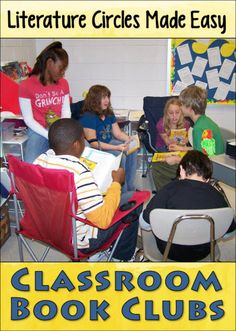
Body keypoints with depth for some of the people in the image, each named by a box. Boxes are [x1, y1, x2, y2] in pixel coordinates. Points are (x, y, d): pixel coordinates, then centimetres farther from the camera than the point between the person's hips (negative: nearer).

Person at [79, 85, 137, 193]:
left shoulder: (108, 113, 7)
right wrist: (117, 147, -31)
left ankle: (129, 188, -4)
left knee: (132, 150, -11)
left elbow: (118, 133, 10)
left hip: (109, 143, 8)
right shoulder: (88, 117, -19)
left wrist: (130, 139, -12)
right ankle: (122, 191, -14)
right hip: (96, 150, -8)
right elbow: (93, 143, -25)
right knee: (119, 155, -28)